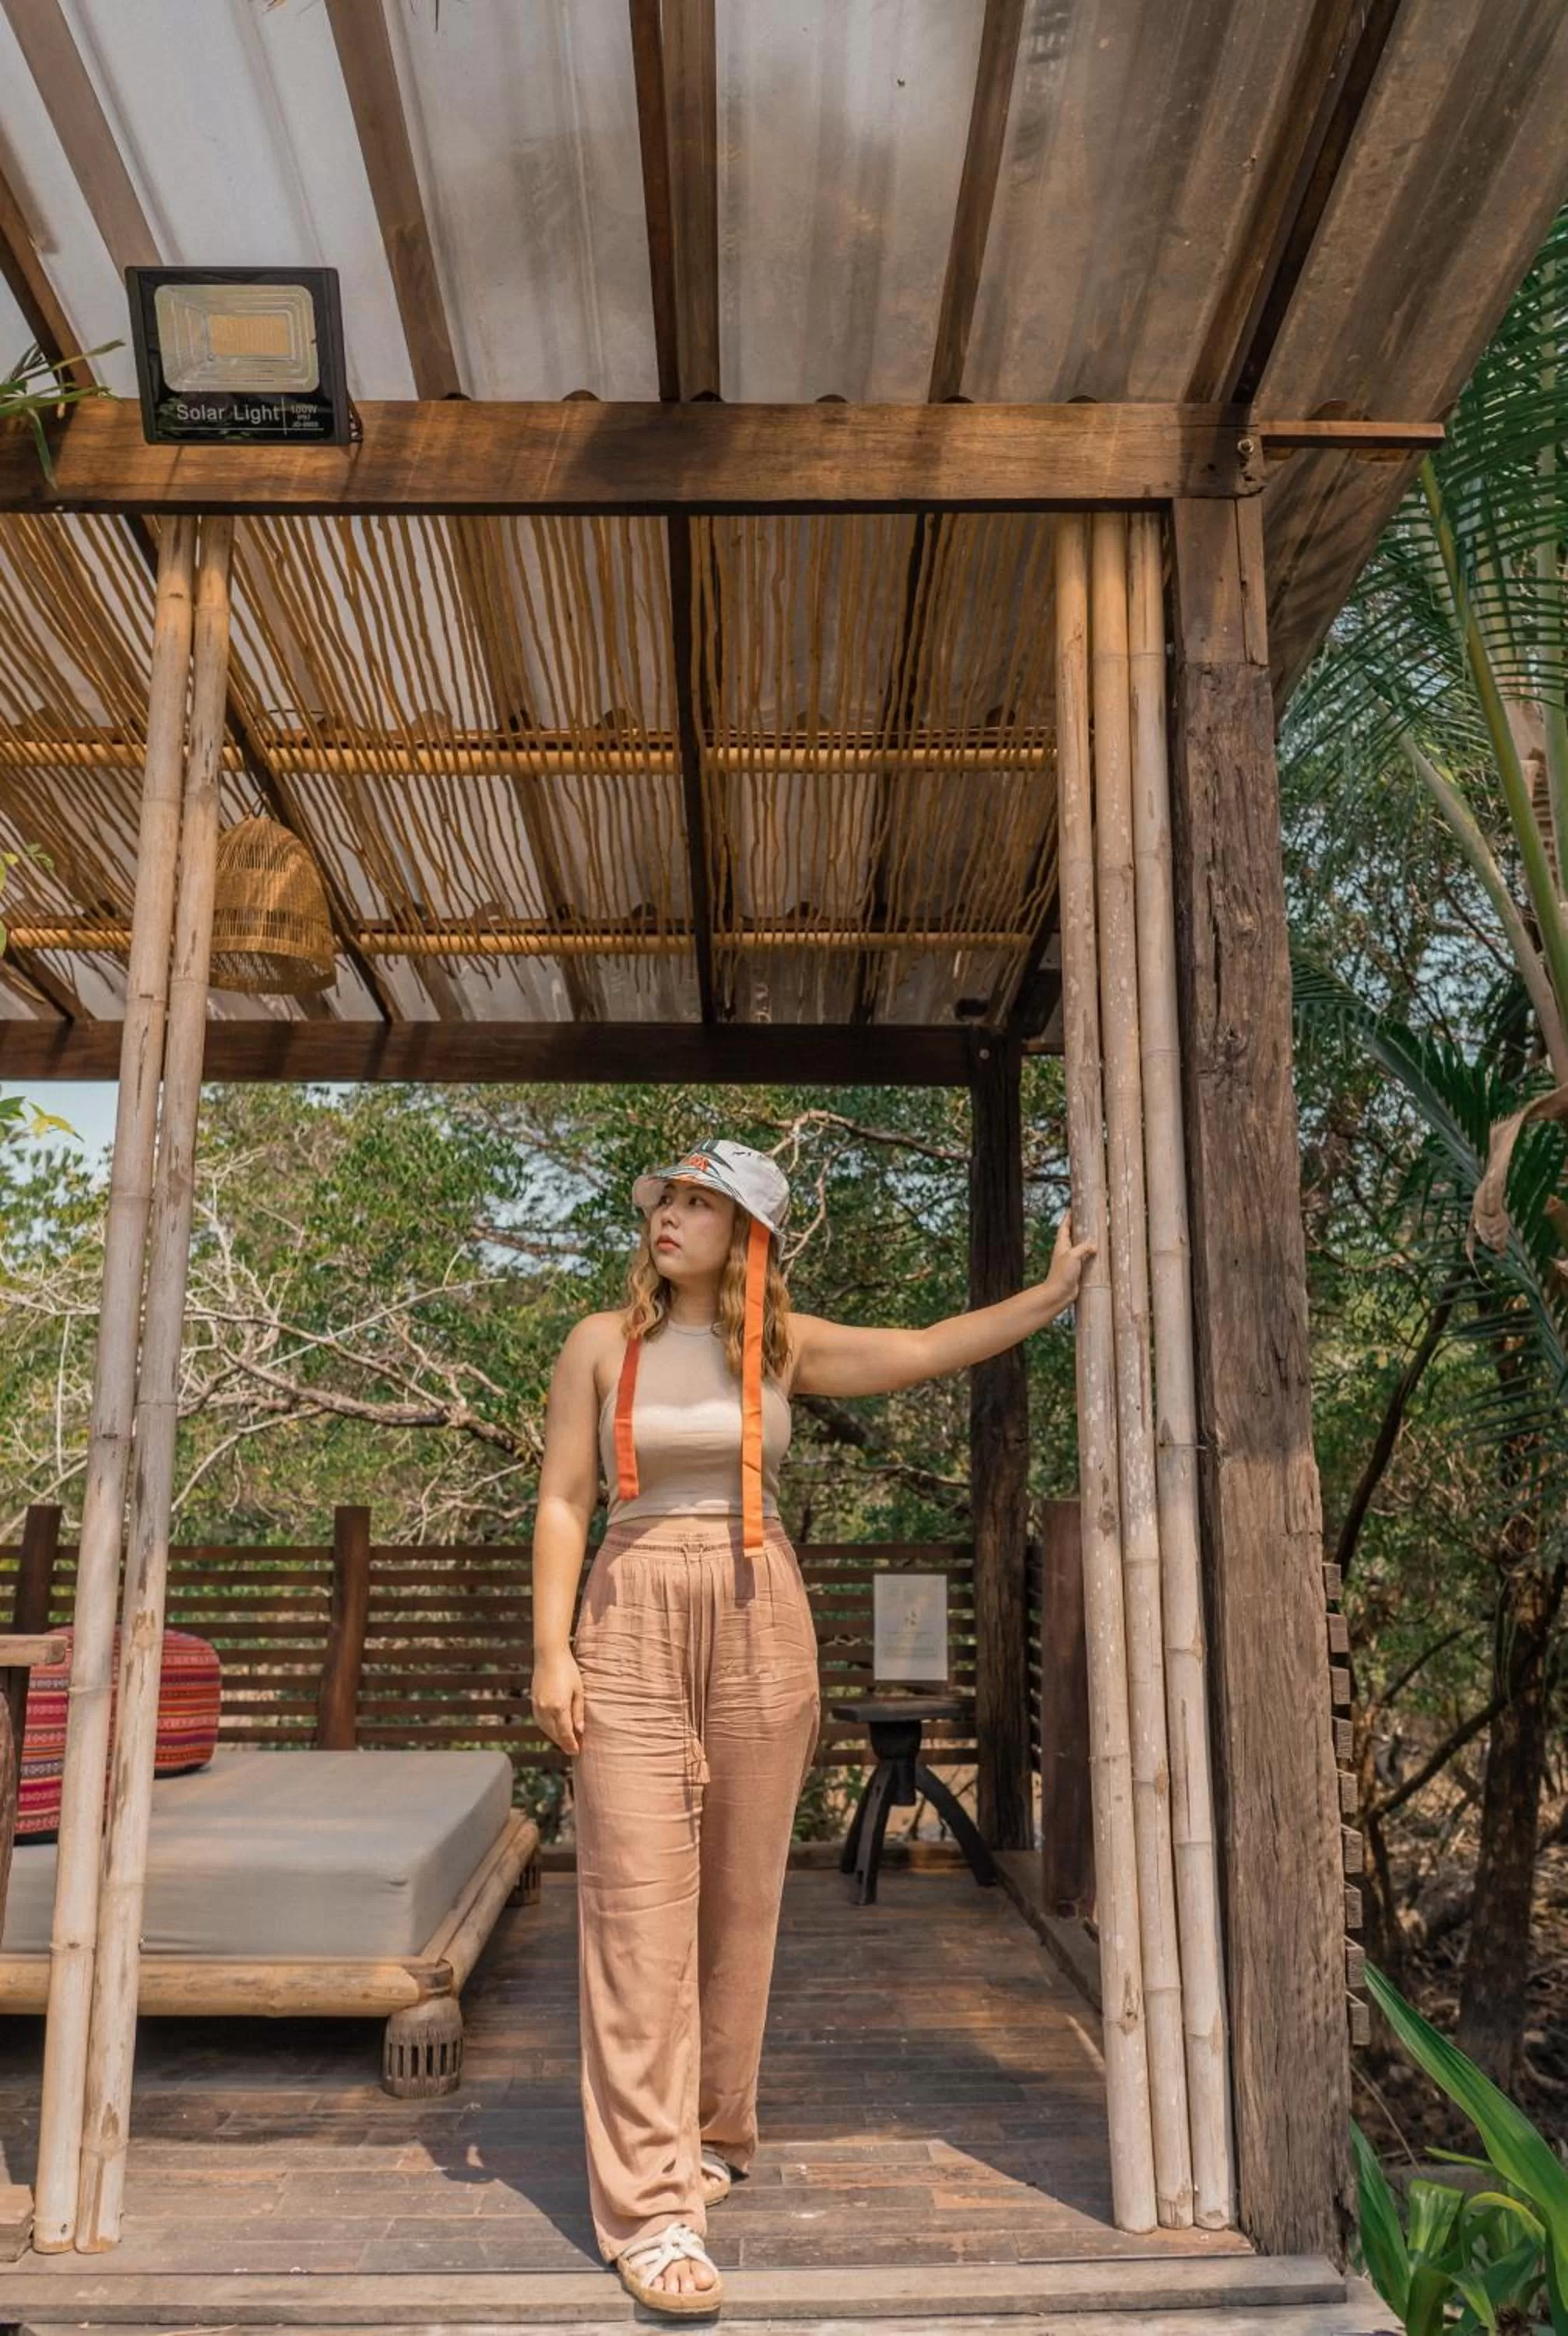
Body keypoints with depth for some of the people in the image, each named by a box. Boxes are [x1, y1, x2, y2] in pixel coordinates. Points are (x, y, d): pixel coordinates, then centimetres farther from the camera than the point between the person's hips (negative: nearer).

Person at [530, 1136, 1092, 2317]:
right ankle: (649, 2206, 0)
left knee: (741, 1895, 8)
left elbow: (929, 1349, 8)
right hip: (633, 1625, -2)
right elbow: (563, 1503, 1)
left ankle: (713, 2136, 28)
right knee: (640, 1904, -5)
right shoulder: (604, 1343, 2)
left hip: (759, 1623, 2)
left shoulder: (784, 1346, 5)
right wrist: (552, 1652, -5)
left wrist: (1055, 1290, 9)